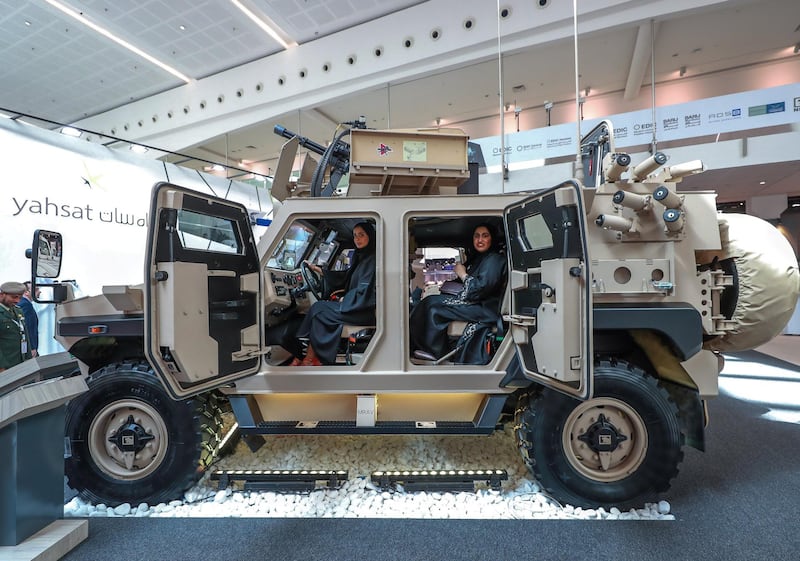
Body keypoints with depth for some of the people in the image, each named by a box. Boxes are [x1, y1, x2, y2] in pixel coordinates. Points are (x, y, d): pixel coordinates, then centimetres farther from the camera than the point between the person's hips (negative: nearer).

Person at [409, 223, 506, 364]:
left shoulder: (495, 259, -10)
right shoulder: (478, 258, 20)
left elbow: (482, 288, -21)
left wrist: (463, 275, -9)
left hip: (485, 309, -10)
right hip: (474, 304, 10)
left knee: (433, 305, -14)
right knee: (432, 301, -5)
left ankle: (436, 352, -2)